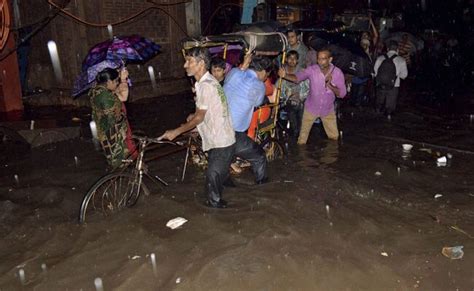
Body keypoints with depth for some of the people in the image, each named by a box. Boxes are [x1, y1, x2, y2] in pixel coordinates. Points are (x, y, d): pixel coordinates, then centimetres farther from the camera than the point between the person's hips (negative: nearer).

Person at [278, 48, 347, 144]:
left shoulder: (337, 72, -16)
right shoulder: (312, 69, -20)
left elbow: (342, 94, -17)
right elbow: (297, 77, -33)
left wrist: (329, 85, -34)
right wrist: (285, 75, -54)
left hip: (328, 109, 1)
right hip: (311, 108, -1)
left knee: (334, 137, 17)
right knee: (302, 137, 6)